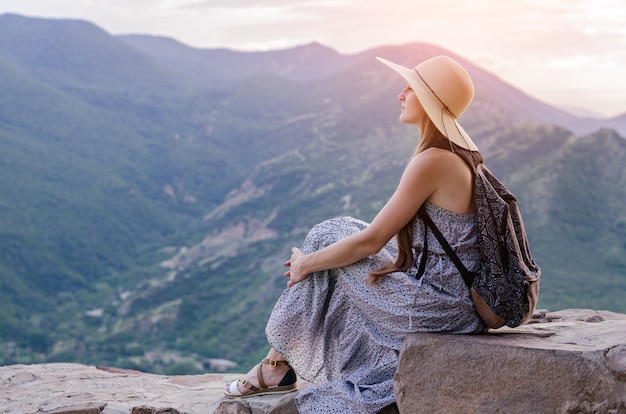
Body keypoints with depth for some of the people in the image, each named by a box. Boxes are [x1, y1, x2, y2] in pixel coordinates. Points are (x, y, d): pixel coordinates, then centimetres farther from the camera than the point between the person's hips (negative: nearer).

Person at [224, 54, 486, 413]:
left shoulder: (431, 160, -20)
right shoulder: (459, 153, 10)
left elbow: (371, 240, -17)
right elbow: (393, 231, 18)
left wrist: (307, 262, -2)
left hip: (431, 307, -9)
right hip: (456, 300, 9)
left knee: (328, 237, 2)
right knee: (336, 243, 14)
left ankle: (277, 366, 13)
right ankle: (280, 362, 17)